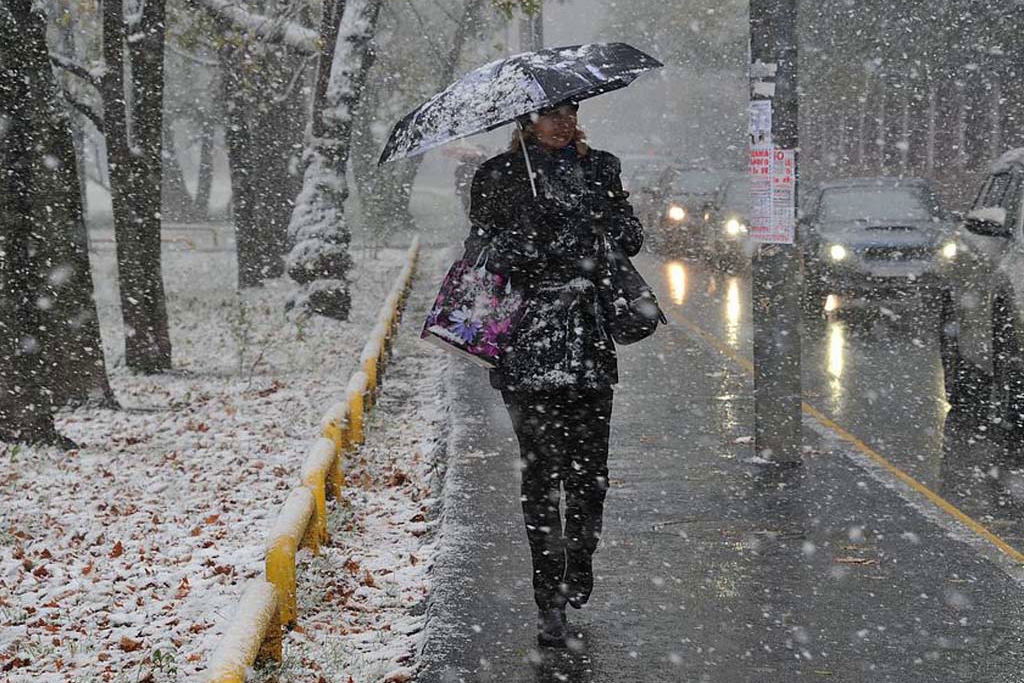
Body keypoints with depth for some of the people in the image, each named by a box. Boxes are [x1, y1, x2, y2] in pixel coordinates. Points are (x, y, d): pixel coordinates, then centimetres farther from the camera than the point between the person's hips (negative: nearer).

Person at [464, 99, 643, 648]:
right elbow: (481, 250, 3)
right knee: (540, 470, -4)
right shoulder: (498, 176, 6)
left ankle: (579, 564, 29)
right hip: (527, 342, -2)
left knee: (589, 468, 2)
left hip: (588, 338, 3)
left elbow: (630, 238, 8)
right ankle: (550, 602, 1)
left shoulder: (599, 167, 14)